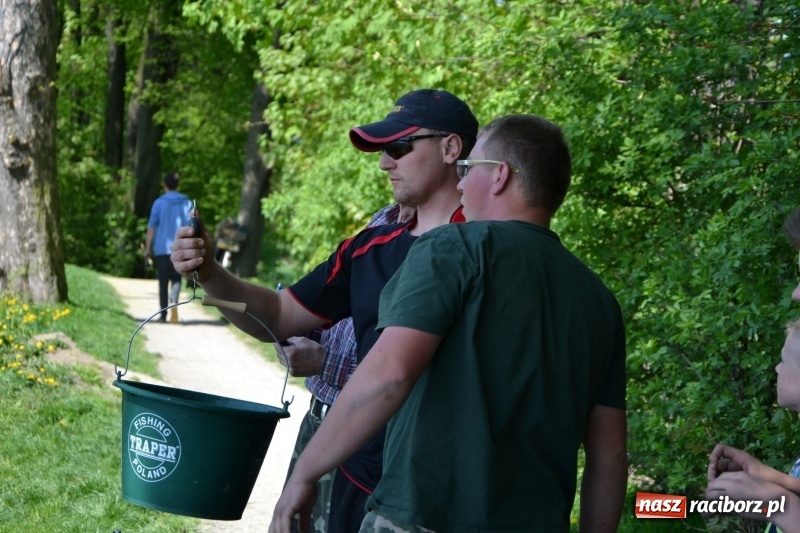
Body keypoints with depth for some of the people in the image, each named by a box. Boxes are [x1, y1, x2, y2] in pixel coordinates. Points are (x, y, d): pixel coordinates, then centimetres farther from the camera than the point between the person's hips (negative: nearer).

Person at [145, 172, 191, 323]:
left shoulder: (159, 203, -2)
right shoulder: (187, 203, 4)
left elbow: (151, 227, -3)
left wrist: (148, 248, 3)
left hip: (161, 248, -1)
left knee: (163, 281, 7)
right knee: (176, 279, 10)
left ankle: (163, 314, 6)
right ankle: (174, 302, -19)